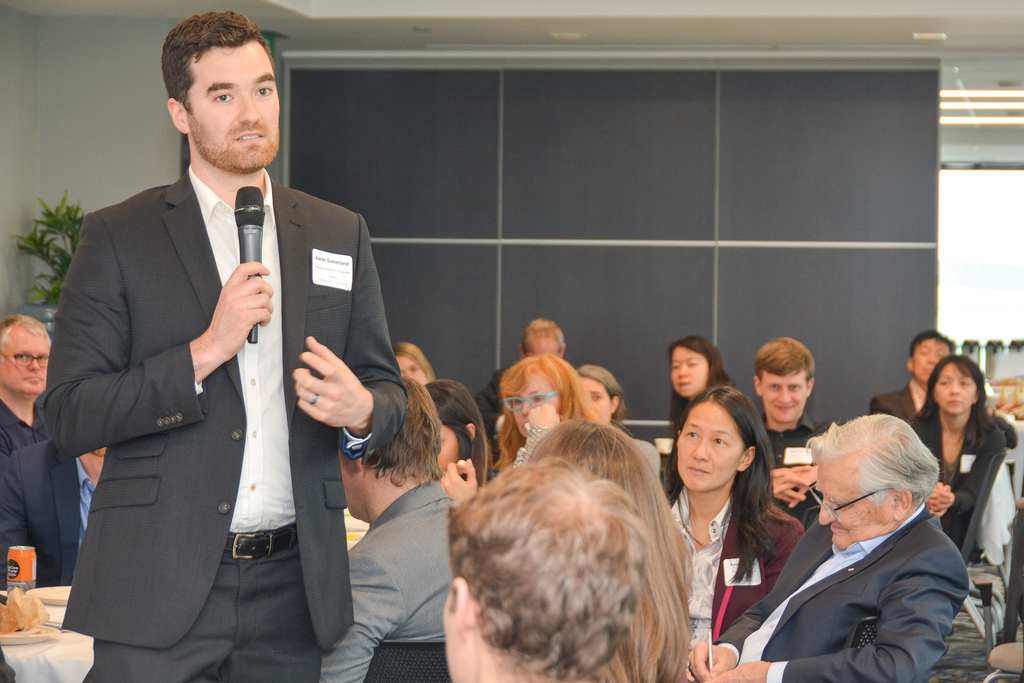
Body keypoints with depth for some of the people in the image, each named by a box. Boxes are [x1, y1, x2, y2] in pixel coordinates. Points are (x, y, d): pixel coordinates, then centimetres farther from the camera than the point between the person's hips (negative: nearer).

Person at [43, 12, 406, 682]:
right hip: (158, 587, -3)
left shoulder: (340, 235, 12)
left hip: (292, 584, 3)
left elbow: (390, 390, 16)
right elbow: (68, 418, -5)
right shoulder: (119, 238, 1)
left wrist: (362, 412, -8)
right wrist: (205, 353, -15)